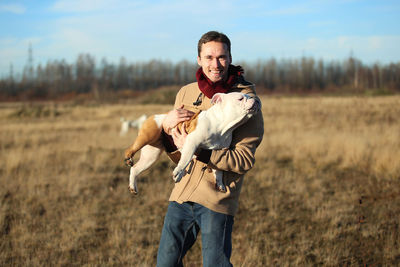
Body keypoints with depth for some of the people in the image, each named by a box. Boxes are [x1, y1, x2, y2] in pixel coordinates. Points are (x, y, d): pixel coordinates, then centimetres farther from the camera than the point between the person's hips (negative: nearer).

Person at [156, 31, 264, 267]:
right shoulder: (186, 93, 7)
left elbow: (244, 160, -15)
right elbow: (177, 157, 12)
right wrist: (166, 126, -8)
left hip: (218, 197, -5)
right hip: (183, 193, 5)